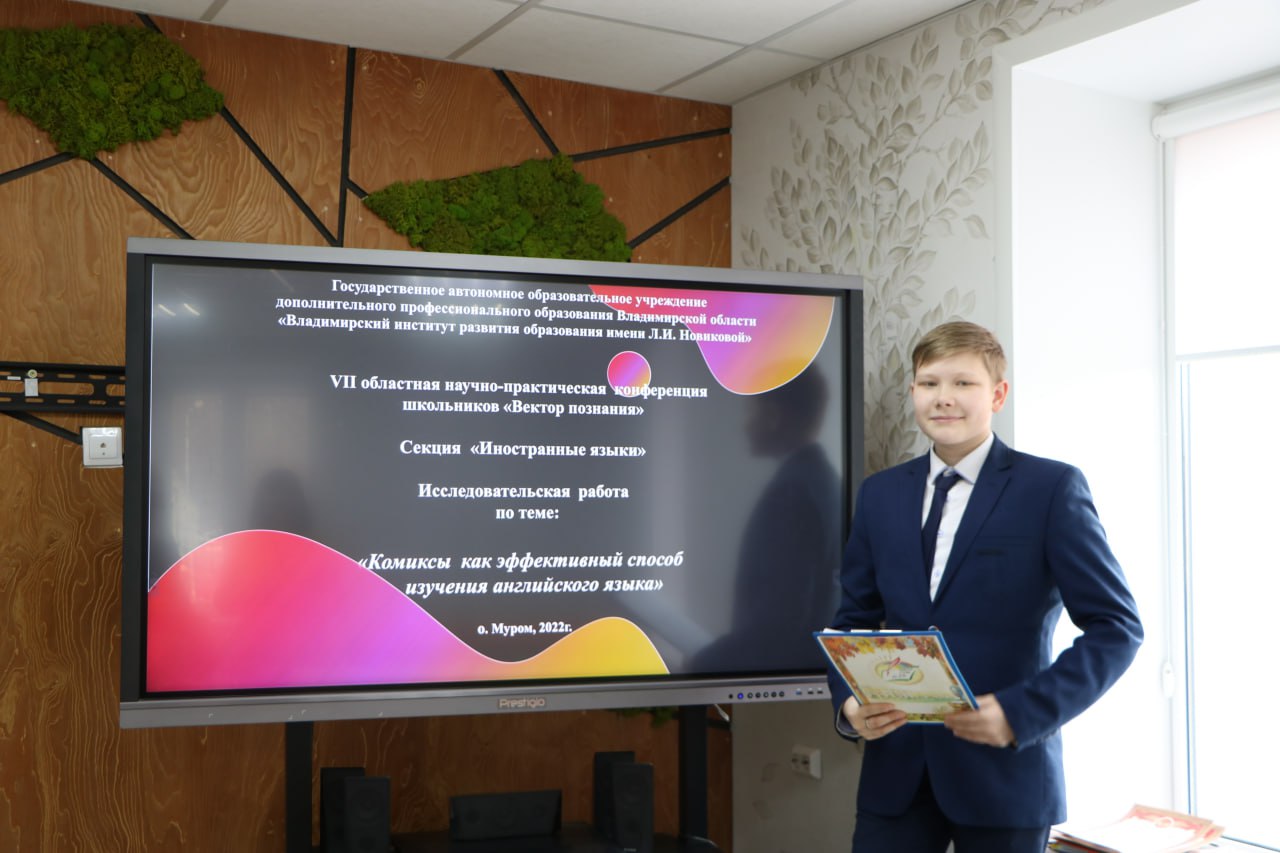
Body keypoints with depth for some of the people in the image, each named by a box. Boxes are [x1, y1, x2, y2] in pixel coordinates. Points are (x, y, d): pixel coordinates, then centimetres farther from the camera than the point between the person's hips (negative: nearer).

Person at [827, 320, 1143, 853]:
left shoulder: (1052, 488, -5)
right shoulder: (879, 493, 8)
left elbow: (1116, 627, -7)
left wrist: (1021, 712, -17)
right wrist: (848, 702, -6)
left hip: (1004, 770, -3)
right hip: (896, 770, 3)